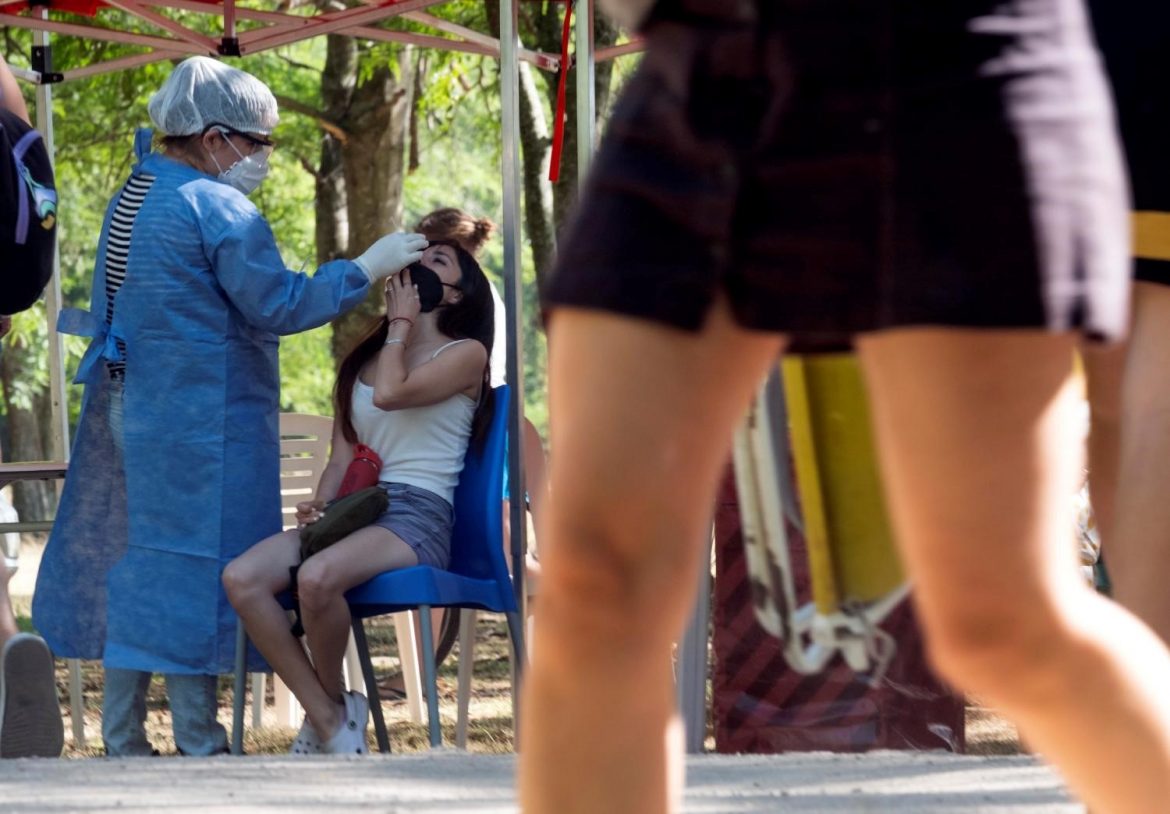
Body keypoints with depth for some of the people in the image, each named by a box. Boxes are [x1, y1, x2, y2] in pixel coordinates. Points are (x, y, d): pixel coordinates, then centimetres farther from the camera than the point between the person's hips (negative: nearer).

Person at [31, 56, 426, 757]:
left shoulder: (132, 200, 14)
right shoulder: (218, 208, -15)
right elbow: (277, 306, -16)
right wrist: (367, 269, -10)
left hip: (125, 405, 9)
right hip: (197, 429, -9)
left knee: (133, 565, 10)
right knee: (193, 568, -6)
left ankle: (123, 741, 12)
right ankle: (200, 746, -5)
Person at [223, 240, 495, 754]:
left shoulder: (465, 354, 5)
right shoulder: (361, 360, 25)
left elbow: (390, 394, -13)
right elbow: (341, 460, 19)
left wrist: (401, 324, 4)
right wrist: (320, 506, -3)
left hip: (417, 518, -6)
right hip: (352, 514, 6)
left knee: (317, 577, -37)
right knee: (241, 578, -23)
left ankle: (331, 700, -10)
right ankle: (329, 720, -21)